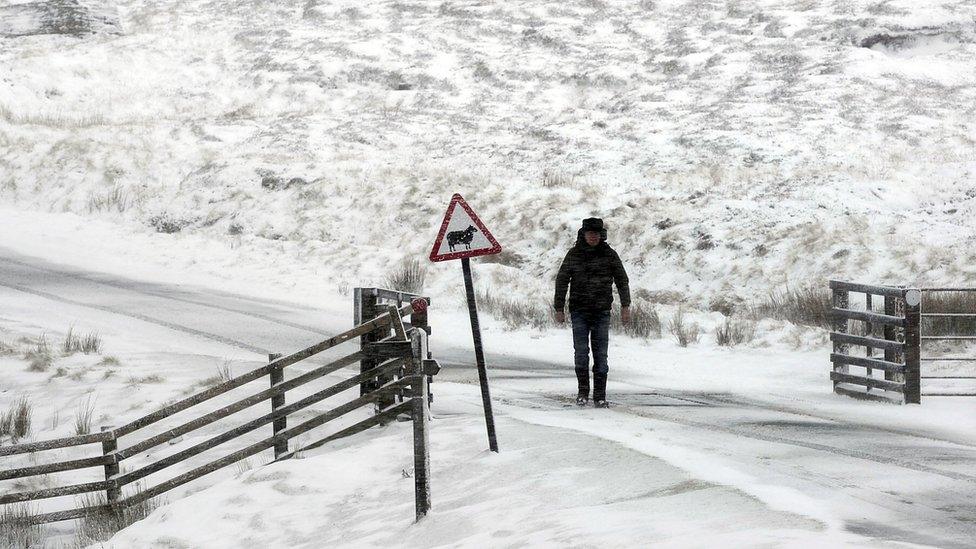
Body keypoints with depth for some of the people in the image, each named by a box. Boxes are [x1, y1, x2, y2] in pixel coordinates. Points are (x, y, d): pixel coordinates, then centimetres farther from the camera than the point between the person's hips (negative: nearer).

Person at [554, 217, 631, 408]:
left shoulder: (609, 254, 3)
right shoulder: (574, 255, 3)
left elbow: (622, 280, 9)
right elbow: (561, 281, 8)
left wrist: (625, 306, 1)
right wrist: (559, 308, 5)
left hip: (602, 311, 0)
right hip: (579, 310, 0)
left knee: (601, 354, 0)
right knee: (581, 351, -8)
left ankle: (600, 396, 3)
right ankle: (583, 392, 4)